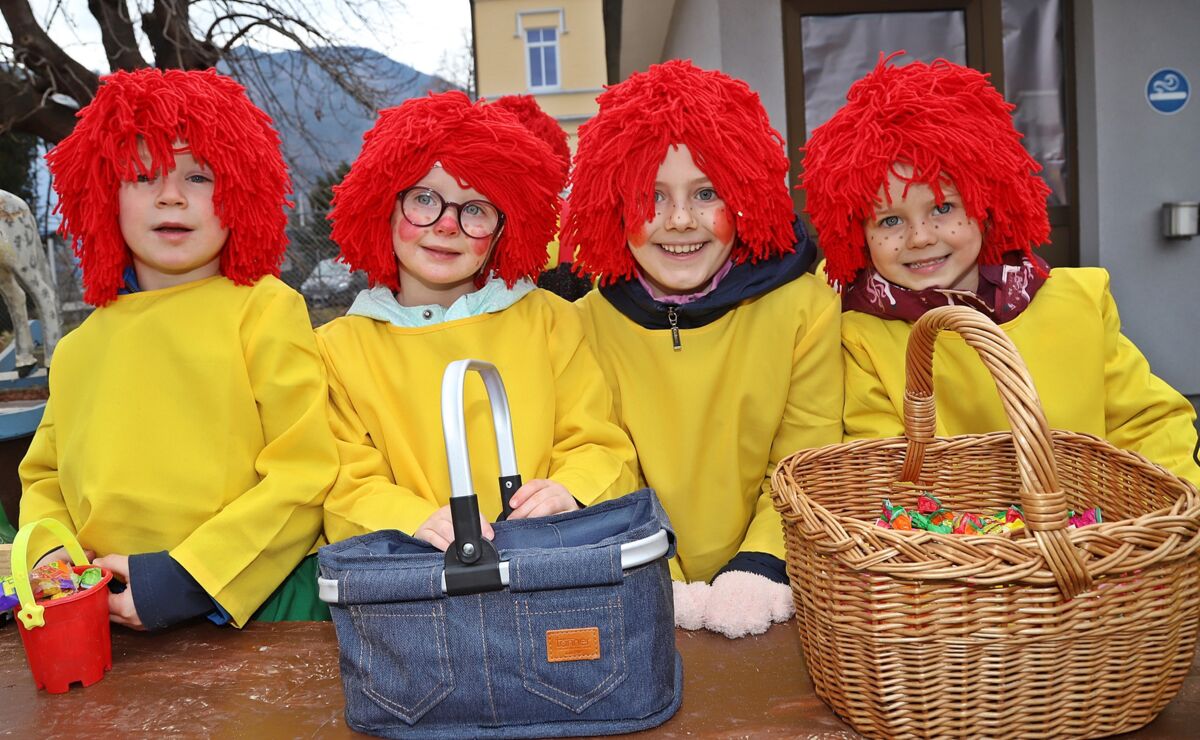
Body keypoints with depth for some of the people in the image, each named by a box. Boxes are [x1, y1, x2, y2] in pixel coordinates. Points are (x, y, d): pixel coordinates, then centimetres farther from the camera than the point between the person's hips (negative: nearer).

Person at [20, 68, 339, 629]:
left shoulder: (265, 309, 0)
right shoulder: (79, 349, 14)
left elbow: (305, 476, -5)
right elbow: (44, 478, 23)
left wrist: (187, 578, -10)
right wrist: (51, 557, 3)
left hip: (254, 613, -3)